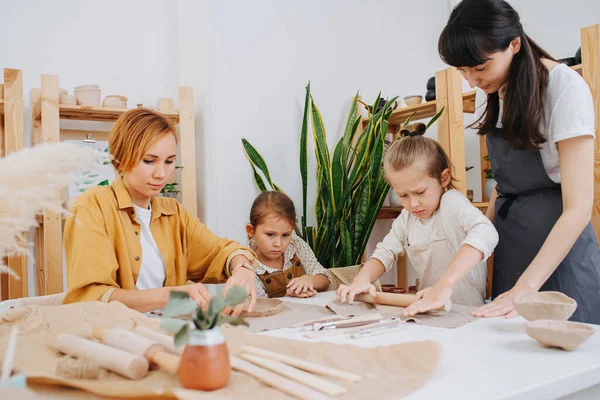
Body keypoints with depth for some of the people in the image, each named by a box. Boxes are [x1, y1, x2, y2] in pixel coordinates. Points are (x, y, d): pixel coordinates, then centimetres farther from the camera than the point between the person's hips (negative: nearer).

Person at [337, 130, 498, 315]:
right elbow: (385, 252, 9)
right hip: (431, 312, 6)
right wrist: (362, 279, -12)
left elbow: (485, 234, -34)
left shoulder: (452, 203, -16)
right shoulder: (407, 217, 6)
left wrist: (444, 286, -43)